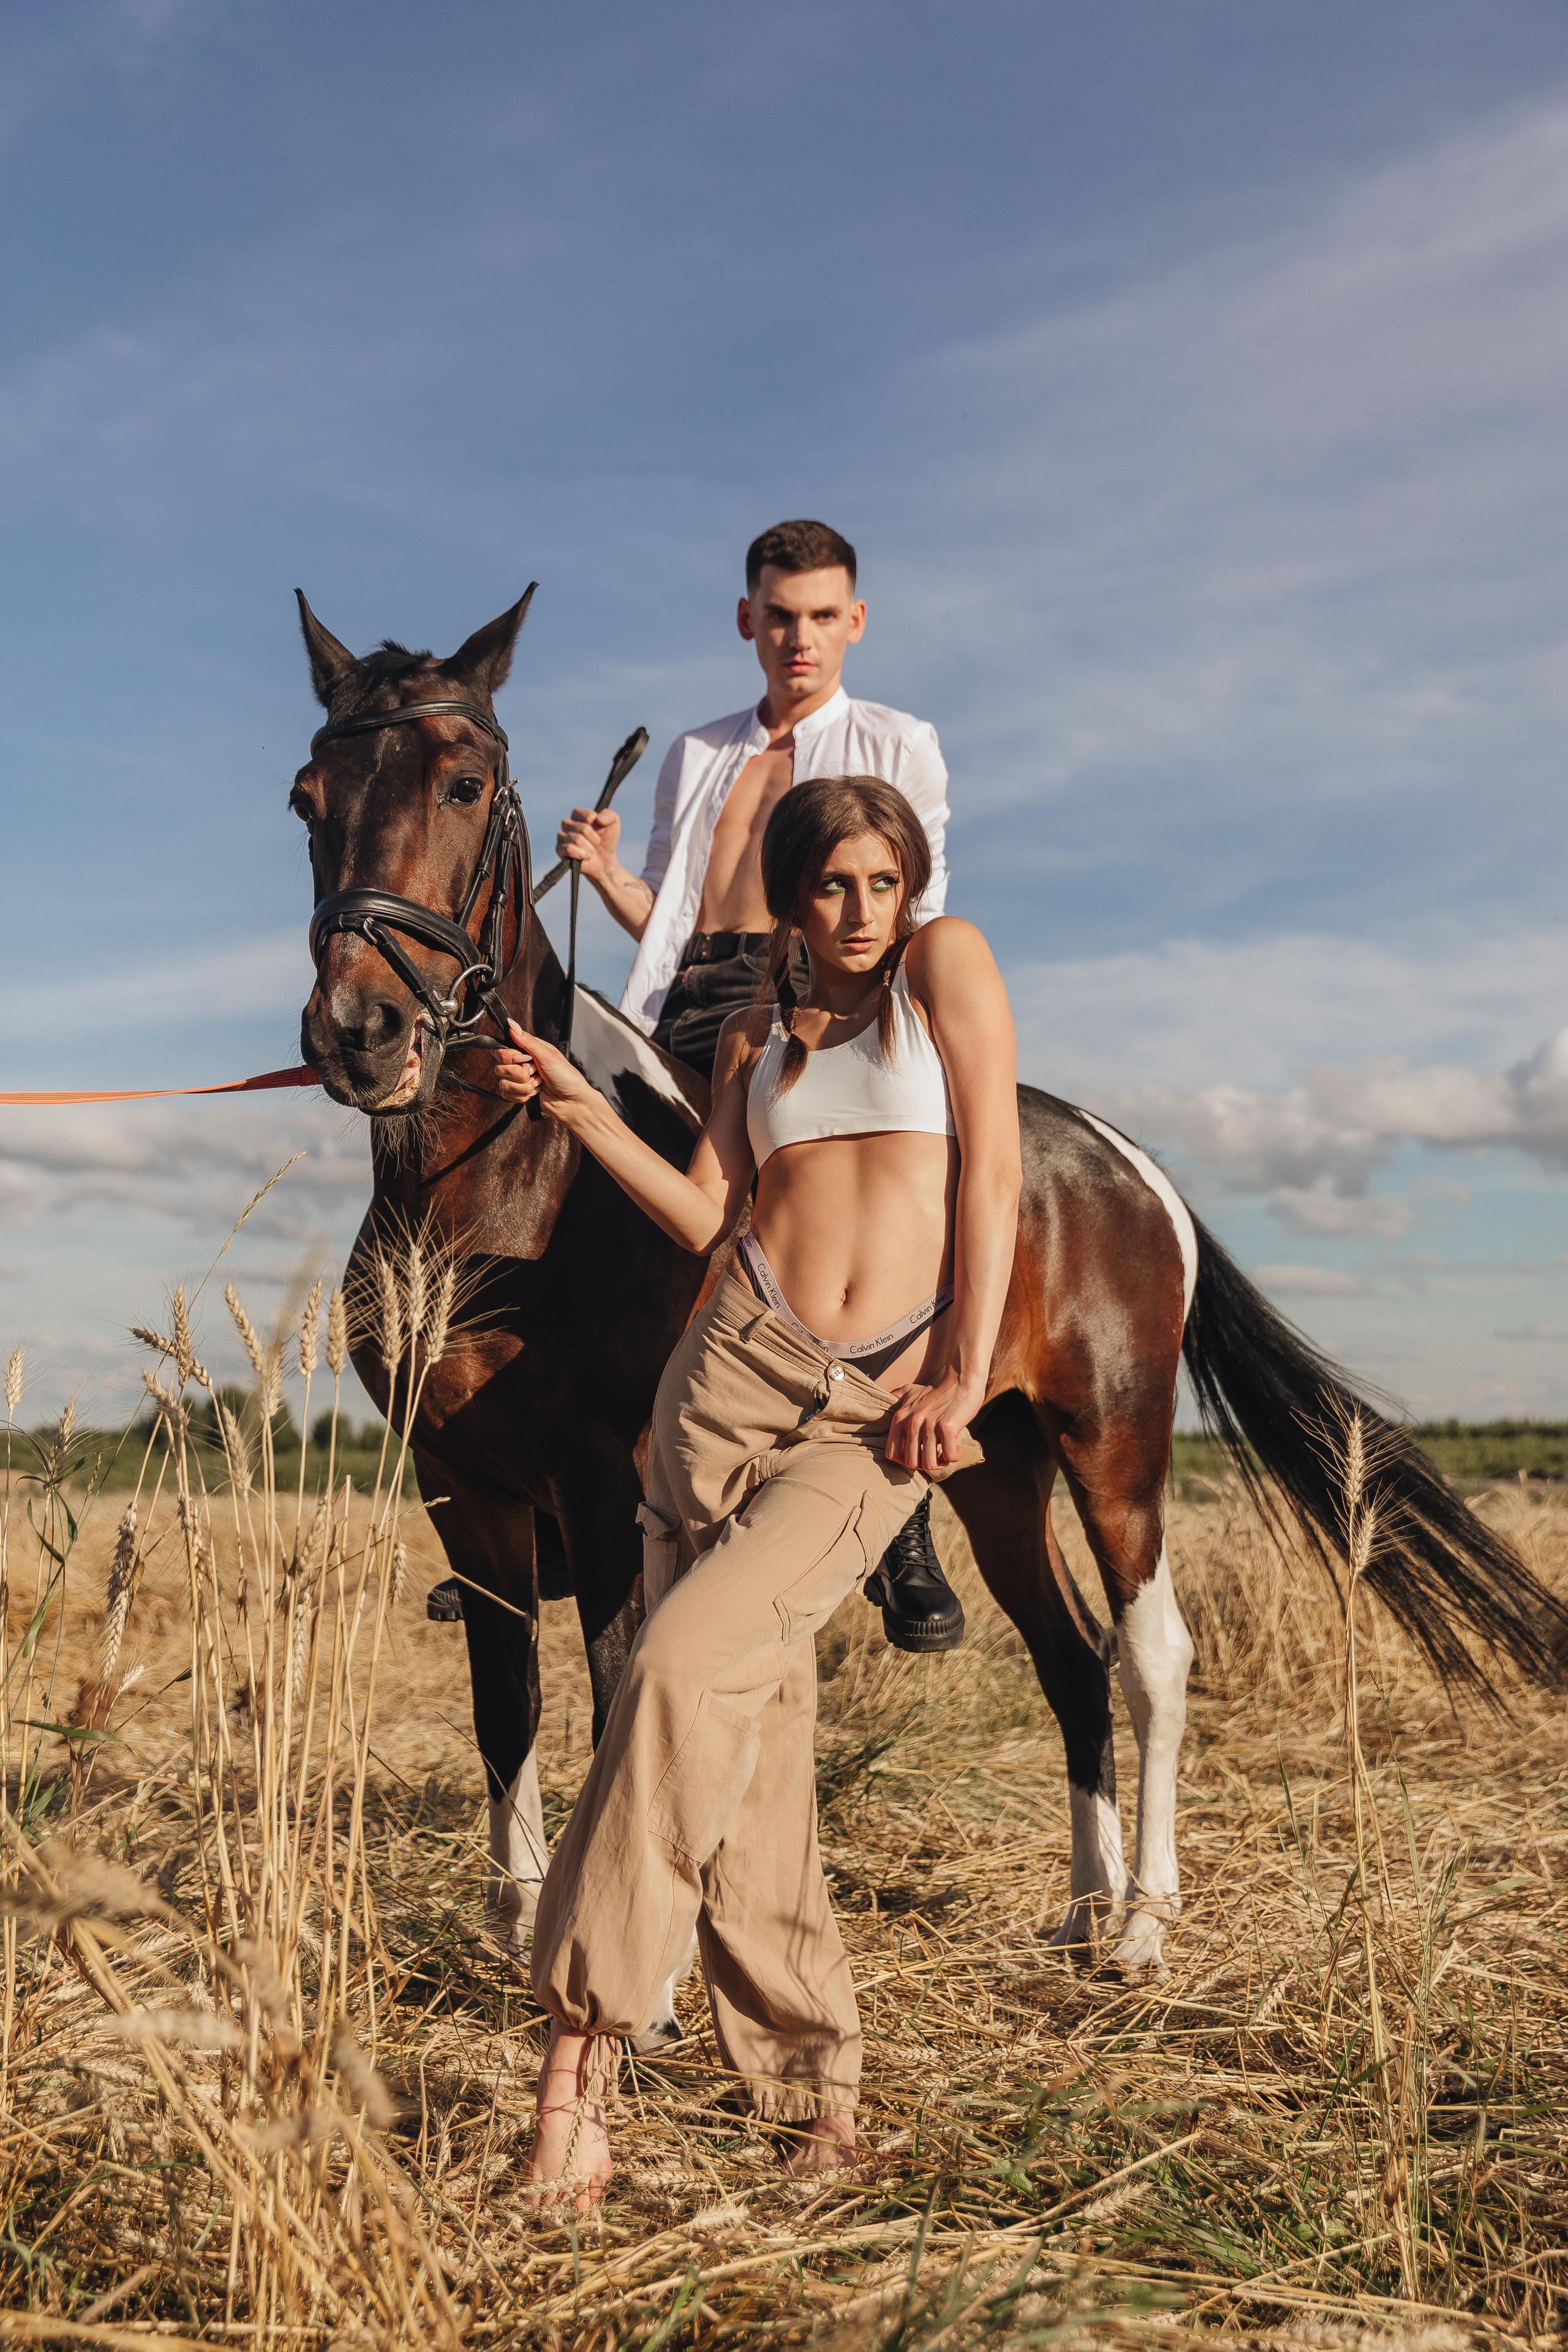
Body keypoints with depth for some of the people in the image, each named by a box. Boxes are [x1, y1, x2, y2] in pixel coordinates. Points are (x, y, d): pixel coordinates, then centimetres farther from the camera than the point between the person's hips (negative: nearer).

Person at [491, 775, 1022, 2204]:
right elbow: (705, 1215, 10)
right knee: (754, 1729, -2)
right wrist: (579, 1108, 1)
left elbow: (992, 1177, -1)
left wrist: (964, 1377, -9)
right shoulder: (756, 1034, 20)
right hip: (737, 1372, 4)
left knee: (688, 1661, -20)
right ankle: (818, 2086, 9)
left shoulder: (945, 962, 7)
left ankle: (582, 2067, -13)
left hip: (881, 1412, -4)